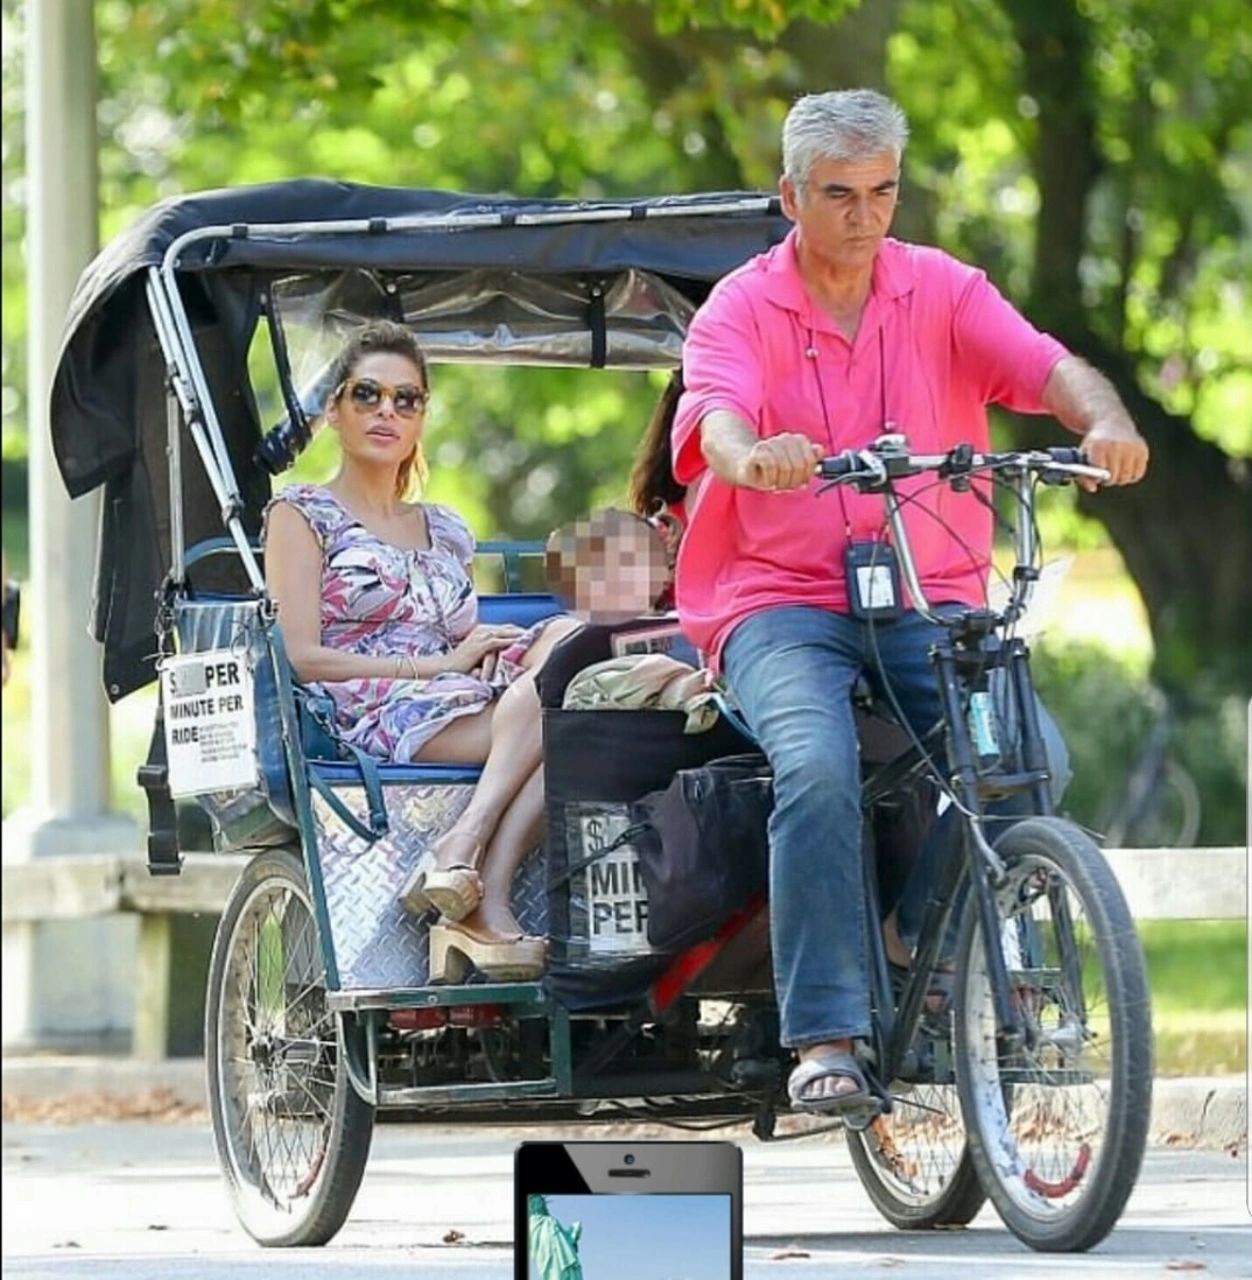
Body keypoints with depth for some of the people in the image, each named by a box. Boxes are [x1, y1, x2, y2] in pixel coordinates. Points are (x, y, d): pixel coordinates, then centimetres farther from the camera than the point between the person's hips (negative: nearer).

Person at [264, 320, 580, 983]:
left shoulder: (446, 532, 28)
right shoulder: (302, 515, 9)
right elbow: (305, 658, -4)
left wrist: (490, 652, -1)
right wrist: (441, 664, -9)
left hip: (467, 712, 6)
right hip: (378, 717, -6)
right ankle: (485, 906, -42)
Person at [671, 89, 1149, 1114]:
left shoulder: (942, 292, 7)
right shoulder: (741, 310, 2)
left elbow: (1047, 366, -10)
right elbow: (716, 415, -19)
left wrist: (1103, 418, -34)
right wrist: (752, 457, -44)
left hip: (931, 600, 2)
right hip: (781, 601, -2)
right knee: (819, 770, -32)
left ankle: (928, 933, -1)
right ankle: (827, 1037, -28)